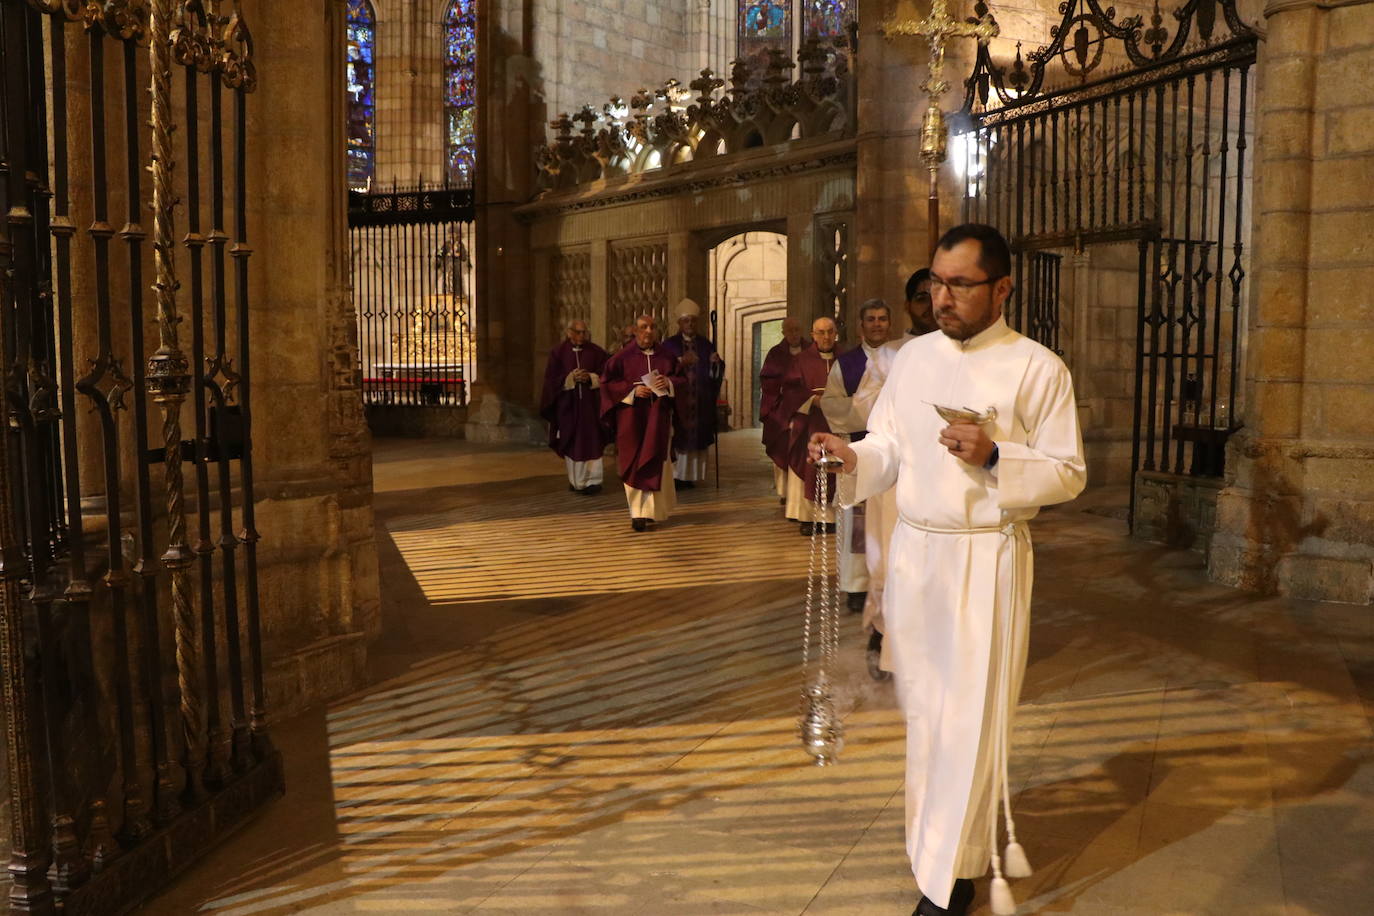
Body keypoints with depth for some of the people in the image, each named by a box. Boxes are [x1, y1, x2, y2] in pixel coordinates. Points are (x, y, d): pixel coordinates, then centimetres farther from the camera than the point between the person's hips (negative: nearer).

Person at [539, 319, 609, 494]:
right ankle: (575, 480, 16)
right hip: (567, 405, 1)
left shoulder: (596, 352, 3)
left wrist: (590, 378, -14)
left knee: (590, 441, -4)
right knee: (571, 443, 5)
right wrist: (571, 378, -15)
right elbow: (551, 379, -1)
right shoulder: (558, 353, 3)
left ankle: (593, 480, -1)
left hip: (590, 404, -1)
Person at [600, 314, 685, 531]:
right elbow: (607, 382, -2)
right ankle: (639, 511, 6)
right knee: (635, 464, -1)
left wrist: (668, 382, -10)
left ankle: (647, 512, 4)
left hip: (658, 417, 2)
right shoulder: (623, 357, -1)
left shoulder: (666, 356, 8)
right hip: (632, 418, -2)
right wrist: (633, 390, -14)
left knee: (654, 463, -2)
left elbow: (680, 379, 12)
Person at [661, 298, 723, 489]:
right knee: (677, 436, -6)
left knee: (696, 437, 1)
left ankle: (691, 475, 7)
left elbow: (716, 373, 6)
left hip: (700, 402, 3)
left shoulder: (706, 345, 11)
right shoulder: (669, 344, 3)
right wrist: (681, 362, -23)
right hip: (677, 400, -2)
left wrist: (715, 362, -16)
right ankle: (674, 475, -2)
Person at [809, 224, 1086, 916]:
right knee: (923, 704, 14)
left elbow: (1069, 473, -5)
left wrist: (995, 458, -21)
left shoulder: (1037, 368, -6)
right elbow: (888, 448, 9)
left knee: (970, 715, 1)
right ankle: (982, 819, 40)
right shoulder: (913, 357, 8)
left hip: (987, 559, -5)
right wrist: (852, 457, -12)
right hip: (913, 550, 5)